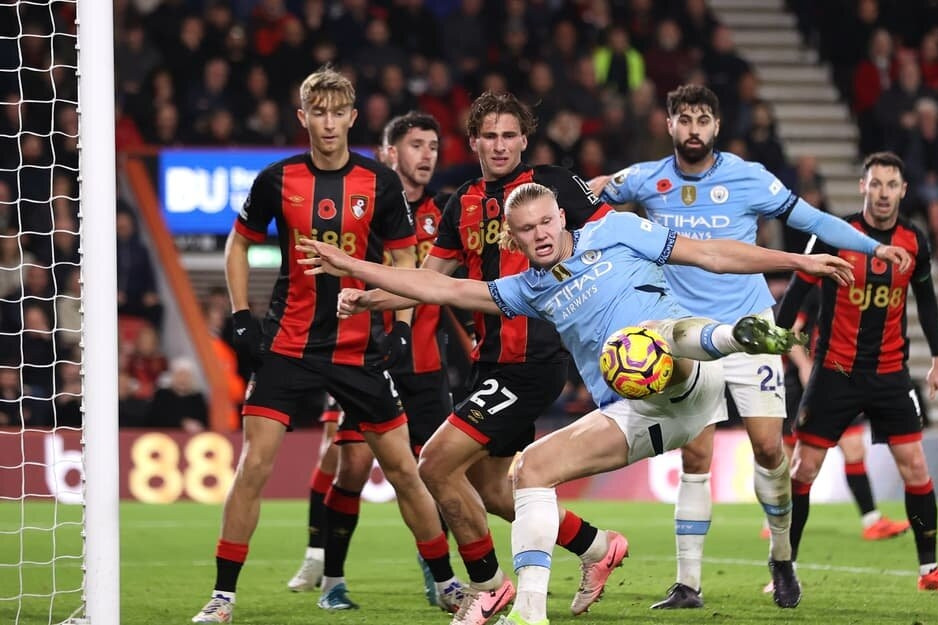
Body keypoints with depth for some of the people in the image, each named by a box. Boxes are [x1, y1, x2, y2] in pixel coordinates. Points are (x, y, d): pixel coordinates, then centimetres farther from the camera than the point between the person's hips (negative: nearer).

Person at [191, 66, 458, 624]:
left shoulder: (380, 182, -3)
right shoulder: (278, 180, -3)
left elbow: (403, 259, 6)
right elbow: (240, 244, 11)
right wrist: (242, 317, 3)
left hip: (359, 348, 0)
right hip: (287, 344, 0)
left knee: (403, 469, 4)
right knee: (254, 466, -10)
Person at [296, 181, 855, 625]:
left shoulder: (614, 232, 10)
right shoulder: (532, 291, 21)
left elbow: (710, 254, 12)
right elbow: (442, 289, 20)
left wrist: (798, 261, 9)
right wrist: (351, 268, 17)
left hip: (689, 384, -5)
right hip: (636, 416, 5)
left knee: (643, 336, -37)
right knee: (532, 467, -8)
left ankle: (735, 336, -69)